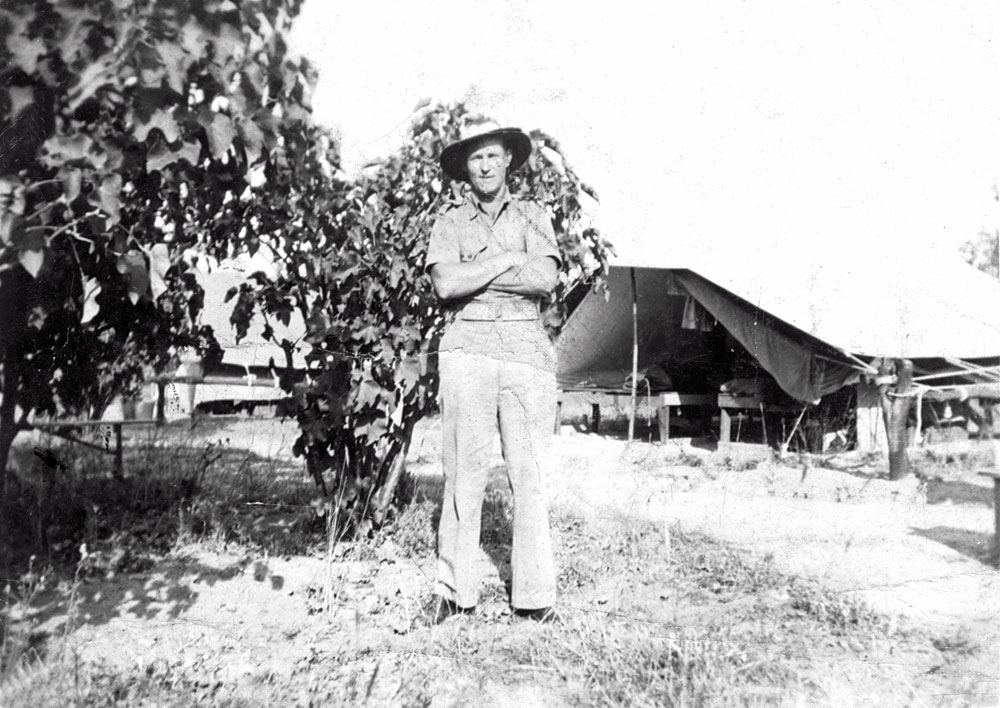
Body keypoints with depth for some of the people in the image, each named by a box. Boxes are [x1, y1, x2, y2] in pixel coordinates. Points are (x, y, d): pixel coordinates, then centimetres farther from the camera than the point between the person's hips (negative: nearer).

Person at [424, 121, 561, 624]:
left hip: (526, 347, 1)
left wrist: (472, 275, -5)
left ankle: (534, 595, 7)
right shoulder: (450, 220, 12)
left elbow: (545, 278, -4)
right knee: (464, 468, -2)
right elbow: (446, 284, -6)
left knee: (529, 470, 0)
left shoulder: (532, 215, 14)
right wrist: (506, 260, -3)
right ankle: (454, 588, 8)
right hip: (467, 346, 0)